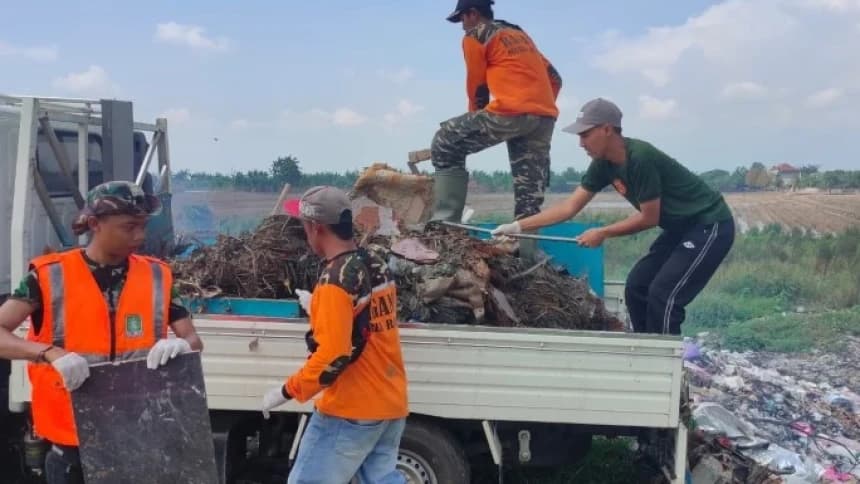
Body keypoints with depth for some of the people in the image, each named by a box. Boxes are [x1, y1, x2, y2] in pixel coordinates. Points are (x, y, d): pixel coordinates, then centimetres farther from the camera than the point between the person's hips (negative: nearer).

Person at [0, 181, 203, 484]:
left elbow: (193, 341, 4)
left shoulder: (157, 276, 1)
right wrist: (51, 353, -29)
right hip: (72, 441, -2)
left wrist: (180, 345, -20)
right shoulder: (51, 275, -7)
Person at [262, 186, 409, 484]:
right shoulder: (378, 268, 6)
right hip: (390, 404, 8)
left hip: (351, 410, -8)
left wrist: (287, 392, -14)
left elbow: (333, 356, -24)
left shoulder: (335, 280, -19)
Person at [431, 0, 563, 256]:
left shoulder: (475, 36, 9)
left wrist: (476, 118, 24)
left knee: (445, 144, 8)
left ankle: (446, 223, 0)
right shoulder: (520, 35, 30)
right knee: (530, 194, 7)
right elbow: (554, 79, 26)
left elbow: (477, 85, 10)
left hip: (511, 112, -7)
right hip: (545, 116, 7)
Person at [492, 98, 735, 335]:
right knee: (636, 287, 7)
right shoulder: (604, 164, -2)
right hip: (681, 227, 9)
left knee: (663, 296, -16)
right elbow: (570, 206, 0)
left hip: (710, 226, -9)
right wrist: (518, 226, -4)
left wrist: (603, 233, -11)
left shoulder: (640, 158, -28)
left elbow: (649, 218, -20)